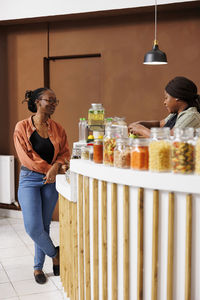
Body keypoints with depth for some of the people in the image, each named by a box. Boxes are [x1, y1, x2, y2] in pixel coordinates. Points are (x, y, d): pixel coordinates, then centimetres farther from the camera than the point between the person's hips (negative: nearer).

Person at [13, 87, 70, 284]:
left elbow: (65, 152, 5)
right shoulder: (22, 127, -4)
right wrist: (52, 169, -14)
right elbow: (26, 157, -9)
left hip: (51, 181, 3)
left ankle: (38, 267, 25)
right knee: (33, 227, -10)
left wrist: (56, 166, -17)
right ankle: (55, 254, 16)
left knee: (44, 226, 8)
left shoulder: (57, 129, 6)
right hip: (29, 180, -3)